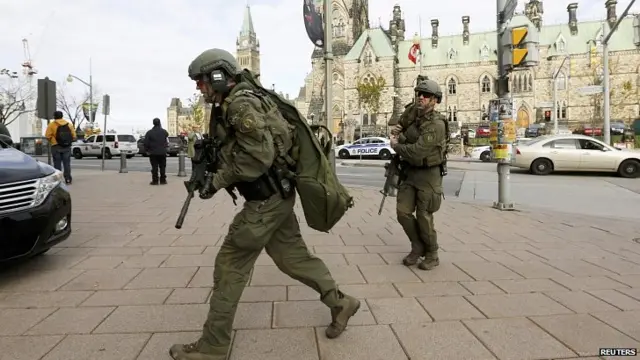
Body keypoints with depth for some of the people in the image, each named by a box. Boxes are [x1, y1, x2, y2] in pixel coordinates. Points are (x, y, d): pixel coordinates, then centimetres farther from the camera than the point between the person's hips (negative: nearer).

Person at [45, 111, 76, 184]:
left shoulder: (51, 125, -2)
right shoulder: (69, 124, 7)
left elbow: (47, 136, -9)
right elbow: (74, 136, 3)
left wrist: (51, 141, 10)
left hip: (56, 147, -2)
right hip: (67, 147, 2)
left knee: (57, 164, 3)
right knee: (67, 164, 7)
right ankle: (68, 179, 6)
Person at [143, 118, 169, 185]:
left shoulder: (149, 132, -5)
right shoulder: (164, 132, -1)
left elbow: (146, 143, -6)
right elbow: (167, 141, 9)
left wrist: (147, 150, 4)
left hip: (153, 153, -1)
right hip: (162, 152, 1)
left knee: (154, 167, 2)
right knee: (162, 167, 7)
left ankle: (155, 181, 2)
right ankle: (163, 180, 9)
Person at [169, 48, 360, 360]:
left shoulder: (240, 103, -16)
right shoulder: (233, 104, 15)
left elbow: (259, 156, -24)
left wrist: (216, 181, -16)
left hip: (265, 198, -10)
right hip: (276, 195, 10)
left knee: (230, 266, 0)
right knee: (292, 255, 17)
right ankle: (339, 303, 28)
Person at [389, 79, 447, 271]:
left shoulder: (436, 124, -20)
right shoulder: (413, 117, 8)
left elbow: (417, 152, -27)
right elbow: (406, 141, 17)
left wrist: (395, 146, -11)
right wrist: (398, 134, -6)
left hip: (428, 175, -7)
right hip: (410, 172, 7)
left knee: (424, 217, 0)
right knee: (403, 212, 2)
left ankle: (432, 256, 20)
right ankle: (418, 247, 23)